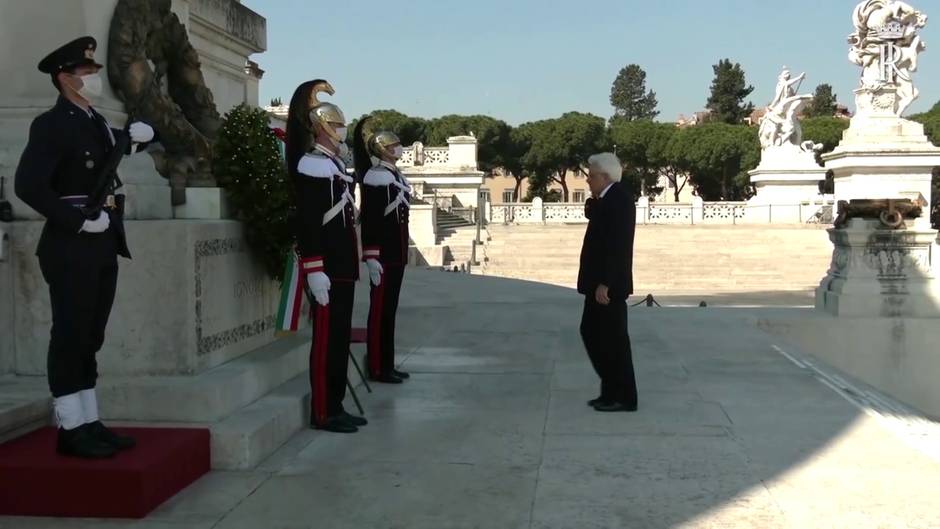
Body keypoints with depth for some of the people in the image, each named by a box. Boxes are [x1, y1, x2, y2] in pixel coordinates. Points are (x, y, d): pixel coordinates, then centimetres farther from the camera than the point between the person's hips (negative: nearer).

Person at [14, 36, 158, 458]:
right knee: (69, 338, -3)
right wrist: (79, 221, -20)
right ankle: (71, 430, 4)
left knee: (89, 339, 12)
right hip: (70, 249, -8)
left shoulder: (96, 122, 15)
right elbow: (28, 186, -20)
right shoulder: (50, 124, -10)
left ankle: (89, 424, 19)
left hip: (102, 248, 8)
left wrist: (138, 135, 10)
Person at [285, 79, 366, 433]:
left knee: (341, 337, 12)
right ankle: (323, 413, 3)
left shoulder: (334, 165, 17)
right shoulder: (312, 166, -12)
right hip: (327, 269, -9)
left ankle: (336, 406, 20)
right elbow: (307, 224, -19)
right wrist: (314, 271, -22)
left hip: (343, 267, 9)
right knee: (327, 338, -4)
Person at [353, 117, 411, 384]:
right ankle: (377, 368, 4)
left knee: (389, 309, 13)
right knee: (380, 310, -3)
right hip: (383, 255, -9)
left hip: (397, 254, 9)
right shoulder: (377, 177, -14)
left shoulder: (396, 175, 15)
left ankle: (387, 364, 20)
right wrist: (372, 258, -22)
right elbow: (369, 221, -18)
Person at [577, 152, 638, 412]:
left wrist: (604, 283, -24)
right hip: (601, 281, 10)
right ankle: (612, 390, 22)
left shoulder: (619, 199, -16)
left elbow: (616, 245, -22)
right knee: (591, 332, 14)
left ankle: (623, 398, 9)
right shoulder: (608, 199, 15)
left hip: (609, 284, -10)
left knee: (613, 339, -2)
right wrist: (594, 200, 2)